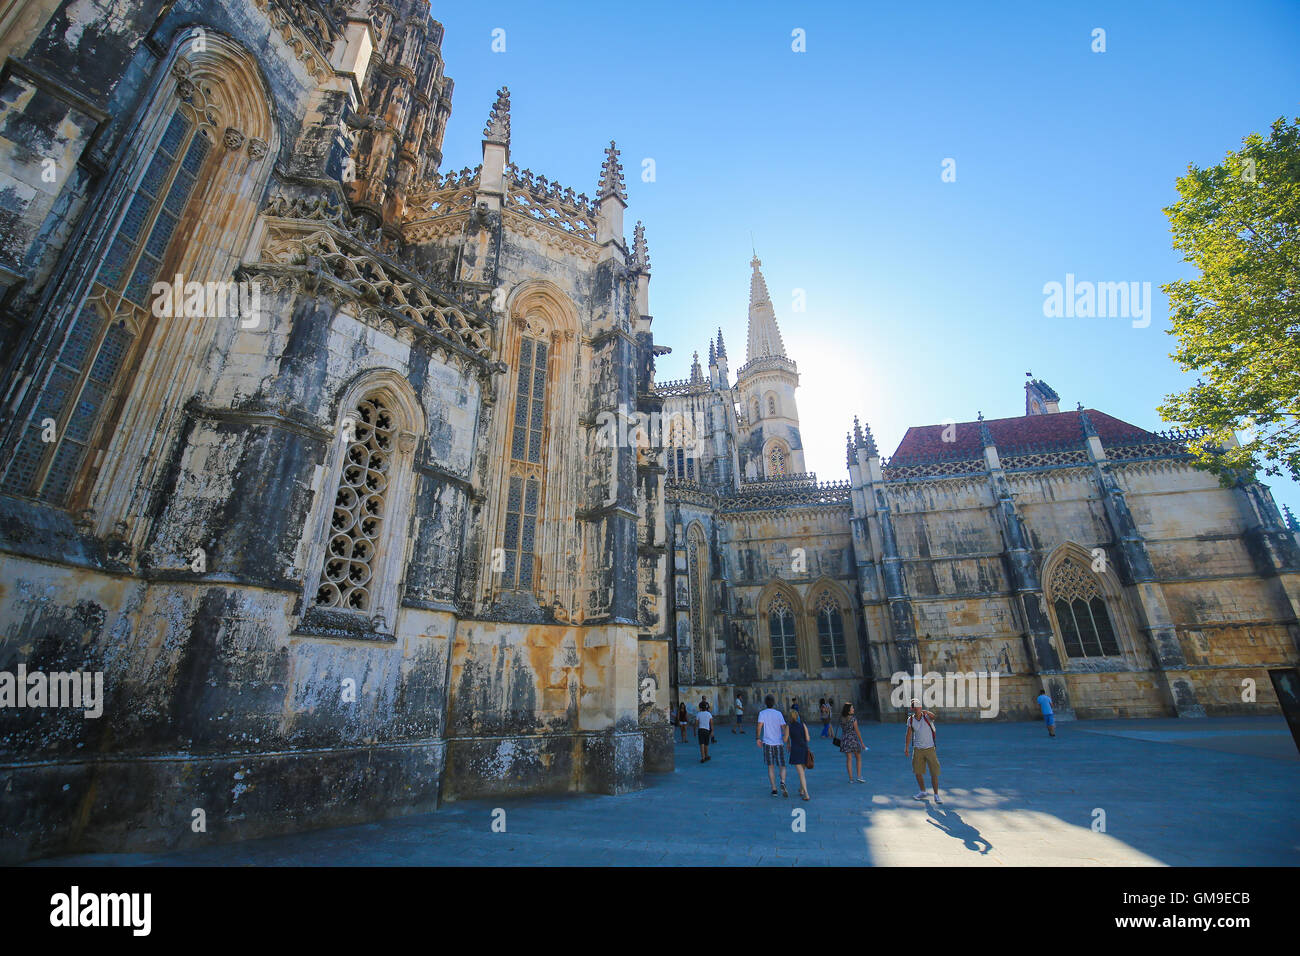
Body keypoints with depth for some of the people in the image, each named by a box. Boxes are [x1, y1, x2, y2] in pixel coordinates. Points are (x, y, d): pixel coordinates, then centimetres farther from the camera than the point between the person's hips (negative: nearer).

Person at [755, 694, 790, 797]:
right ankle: (782, 782, -16)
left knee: (771, 767, 10)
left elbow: (759, 726, -12)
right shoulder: (778, 713, 1)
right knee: (782, 767, 10)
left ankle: (774, 789, 4)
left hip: (767, 743, 0)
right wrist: (786, 739, 2)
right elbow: (785, 727, -6)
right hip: (779, 744, 0)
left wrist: (758, 738, -4)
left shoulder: (762, 713, -1)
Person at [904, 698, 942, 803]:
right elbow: (909, 735, 5)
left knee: (934, 773, -2)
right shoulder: (910, 720, -3)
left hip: (930, 748, -3)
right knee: (917, 772, 8)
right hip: (917, 749, 3)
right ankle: (922, 792, 27)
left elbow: (933, 717, -39)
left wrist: (926, 712, -56)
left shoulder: (926, 716, -13)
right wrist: (906, 748, 3)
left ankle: (936, 795, 13)